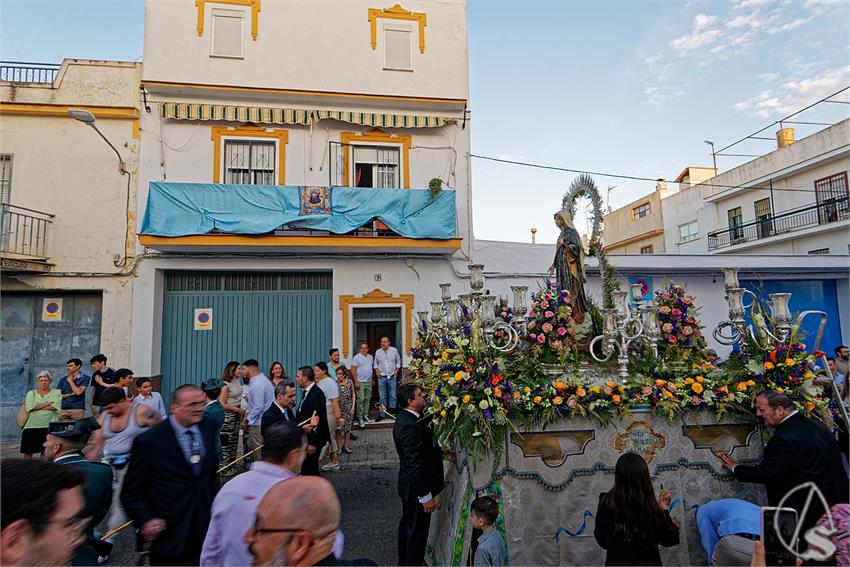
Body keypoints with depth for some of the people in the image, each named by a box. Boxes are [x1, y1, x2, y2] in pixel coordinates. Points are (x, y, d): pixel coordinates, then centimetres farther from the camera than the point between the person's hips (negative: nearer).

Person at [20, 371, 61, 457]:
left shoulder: (56, 392, 6)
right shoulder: (31, 393, 10)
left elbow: (56, 406, -11)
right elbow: (29, 407, -8)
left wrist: (38, 406, -7)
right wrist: (49, 403, -9)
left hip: (49, 427, -1)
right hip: (31, 426, 2)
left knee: (46, 451, 3)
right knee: (28, 451, 4)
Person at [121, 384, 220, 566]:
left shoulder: (208, 426, -2)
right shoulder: (149, 441, -14)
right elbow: (131, 491, -5)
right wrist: (145, 520, -15)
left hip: (204, 522, 4)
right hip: (168, 529, -4)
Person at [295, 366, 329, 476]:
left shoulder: (317, 394, -20)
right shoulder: (306, 392, 9)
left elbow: (319, 420, -22)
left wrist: (313, 443, -20)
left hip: (312, 439, -9)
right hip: (305, 438, 9)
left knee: (309, 470, -2)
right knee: (305, 469, 16)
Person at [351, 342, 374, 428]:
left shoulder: (370, 357, 11)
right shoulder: (356, 357, -8)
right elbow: (353, 370, -11)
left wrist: (373, 378, 13)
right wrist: (356, 382, -16)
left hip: (369, 382, 6)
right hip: (360, 382, -6)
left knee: (367, 399, 11)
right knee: (360, 400, -7)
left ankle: (365, 415, 21)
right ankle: (360, 418, -3)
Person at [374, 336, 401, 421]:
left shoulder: (394, 350, -1)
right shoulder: (378, 352, 2)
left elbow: (398, 361, 10)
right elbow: (376, 363, 14)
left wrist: (396, 370, 0)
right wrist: (377, 370, -1)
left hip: (392, 377, 0)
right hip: (381, 377, 1)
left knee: (393, 396, 4)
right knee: (382, 397, 5)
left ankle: (393, 413, 14)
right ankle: (382, 414, 12)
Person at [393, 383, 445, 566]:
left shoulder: (405, 417, -1)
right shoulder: (410, 427, -30)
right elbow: (415, 465, -28)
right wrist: (426, 496, -22)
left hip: (409, 484, 10)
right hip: (416, 487, -10)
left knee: (408, 524, 26)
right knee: (417, 531, 8)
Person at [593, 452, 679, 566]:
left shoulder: (606, 502, -21)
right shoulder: (651, 508, -25)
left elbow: (601, 540, -6)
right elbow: (671, 539, -7)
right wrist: (663, 509, 2)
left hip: (615, 561, 1)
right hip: (648, 562, 0)